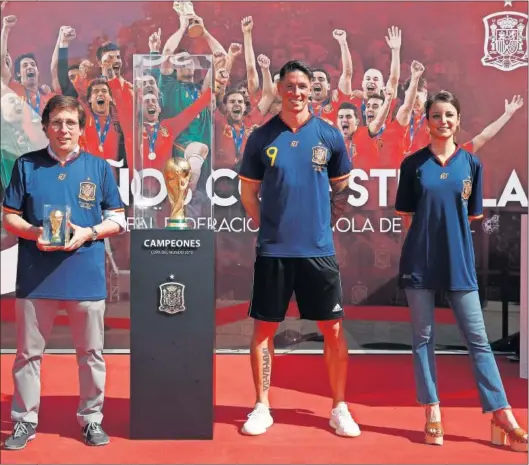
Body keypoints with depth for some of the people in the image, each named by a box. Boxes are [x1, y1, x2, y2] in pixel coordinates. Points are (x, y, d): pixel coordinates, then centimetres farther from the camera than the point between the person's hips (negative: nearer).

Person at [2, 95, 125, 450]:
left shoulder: (99, 167, 3)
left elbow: (118, 219, 6)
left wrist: (88, 233, -12)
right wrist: (33, 232, -14)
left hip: (86, 276, 0)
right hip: (35, 276, 0)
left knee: (91, 352, 9)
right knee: (29, 351, 9)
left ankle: (91, 419, 24)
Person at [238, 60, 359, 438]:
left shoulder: (330, 135, 2)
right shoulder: (261, 137, 2)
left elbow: (341, 189, 12)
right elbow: (248, 191, 10)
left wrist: (325, 223, 4)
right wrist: (268, 226, 3)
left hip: (319, 249, 0)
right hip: (273, 250, 0)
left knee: (333, 328, 3)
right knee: (264, 327, 6)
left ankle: (340, 408, 18)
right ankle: (262, 407, 20)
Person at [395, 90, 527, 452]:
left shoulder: (472, 163, 4)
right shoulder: (413, 164, 2)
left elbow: (473, 215, 9)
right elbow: (406, 213, 6)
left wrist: (450, 225, 2)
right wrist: (433, 226, 3)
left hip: (460, 260, 1)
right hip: (419, 260, 0)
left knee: (478, 338, 3)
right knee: (423, 337, 5)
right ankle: (433, 414, 15)